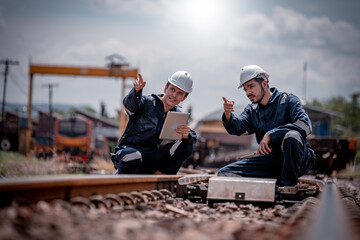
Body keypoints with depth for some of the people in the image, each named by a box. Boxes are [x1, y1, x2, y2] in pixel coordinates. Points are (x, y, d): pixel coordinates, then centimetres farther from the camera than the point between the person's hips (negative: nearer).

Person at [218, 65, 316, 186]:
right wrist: (228, 115, -26)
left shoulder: (288, 100, -3)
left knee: (292, 135, -39)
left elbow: (305, 125, -21)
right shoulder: (252, 110, 15)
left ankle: (287, 185, -25)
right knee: (224, 173, -7)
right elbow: (237, 128, -3)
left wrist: (270, 135, -27)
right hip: (270, 159, 5)